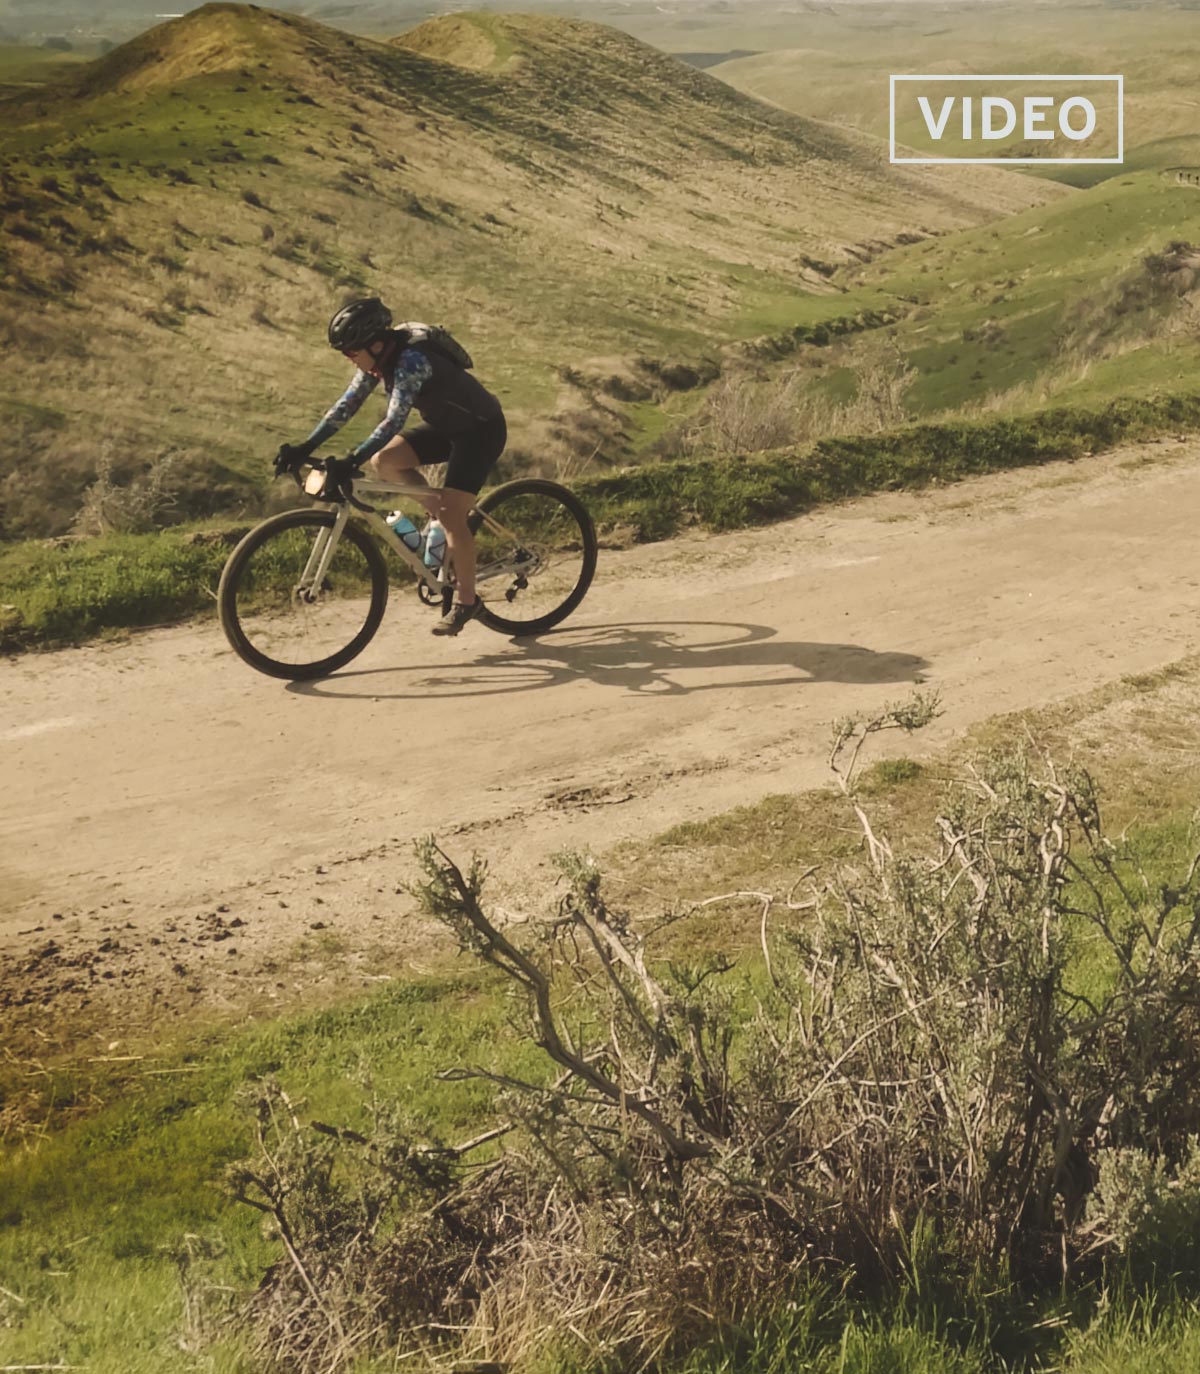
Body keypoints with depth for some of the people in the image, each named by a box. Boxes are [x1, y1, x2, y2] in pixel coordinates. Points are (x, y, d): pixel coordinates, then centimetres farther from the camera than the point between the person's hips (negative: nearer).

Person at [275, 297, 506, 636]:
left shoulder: (411, 360, -30)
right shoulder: (378, 360, -5)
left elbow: (393, 421, -39)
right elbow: (346, 406, -2)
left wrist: (352, 460, -47)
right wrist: (305, 448, -10)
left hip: (481, 429, -9)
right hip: (446, 426, 9)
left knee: (451, 513, -16)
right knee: (381, 462, -8)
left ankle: (465, 600, -2)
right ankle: (446, 522, 6)